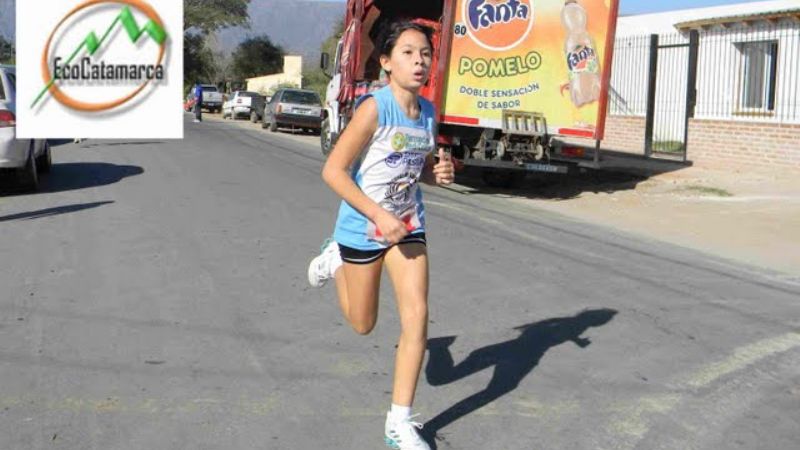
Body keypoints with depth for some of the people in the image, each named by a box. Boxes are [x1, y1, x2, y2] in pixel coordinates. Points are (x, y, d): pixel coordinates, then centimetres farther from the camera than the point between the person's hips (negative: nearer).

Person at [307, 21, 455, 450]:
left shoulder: (428, 113, -1)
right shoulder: (374, 107, -20)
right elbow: (333, 171, -20)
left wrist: (440, 172, -10)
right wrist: (380, 215, -27)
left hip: (408, 226, 5)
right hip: (363, 227, -4)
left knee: (417, 317, -6)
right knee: (363, 324, 15)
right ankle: (335, 260, 45)